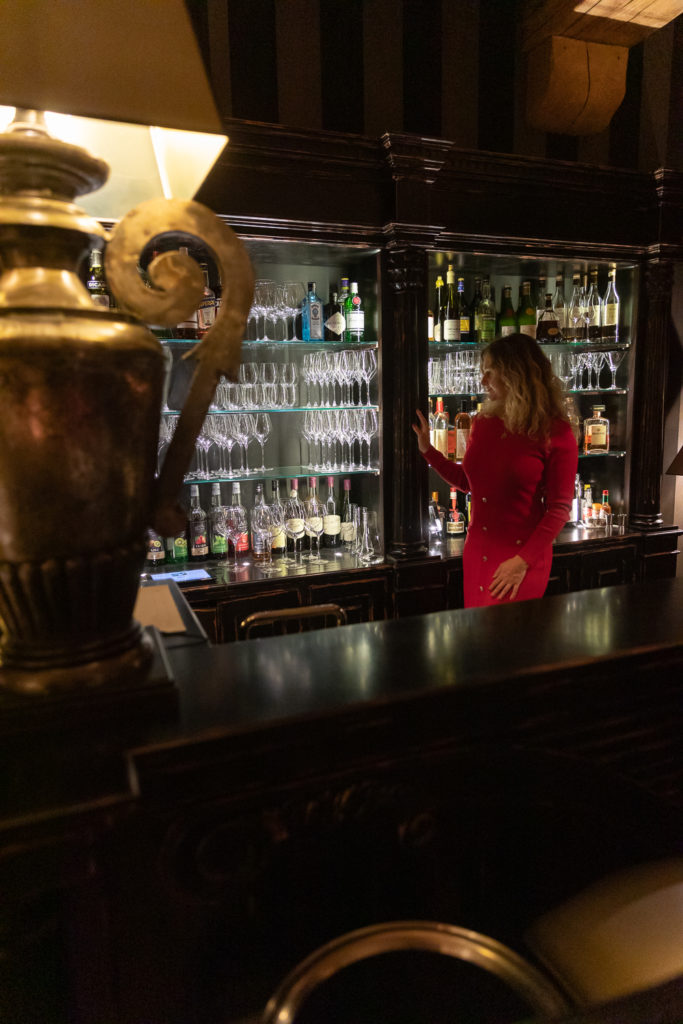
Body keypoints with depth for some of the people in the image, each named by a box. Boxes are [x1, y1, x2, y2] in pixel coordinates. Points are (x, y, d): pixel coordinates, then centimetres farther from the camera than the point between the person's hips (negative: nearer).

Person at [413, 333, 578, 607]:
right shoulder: (483, 422, 5)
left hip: (522, 557, -5)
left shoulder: (555, 433, -11)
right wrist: (427, 450, 9)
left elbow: (559, 508, -11)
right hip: (476, 552, 6)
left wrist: (523, 561, -16)